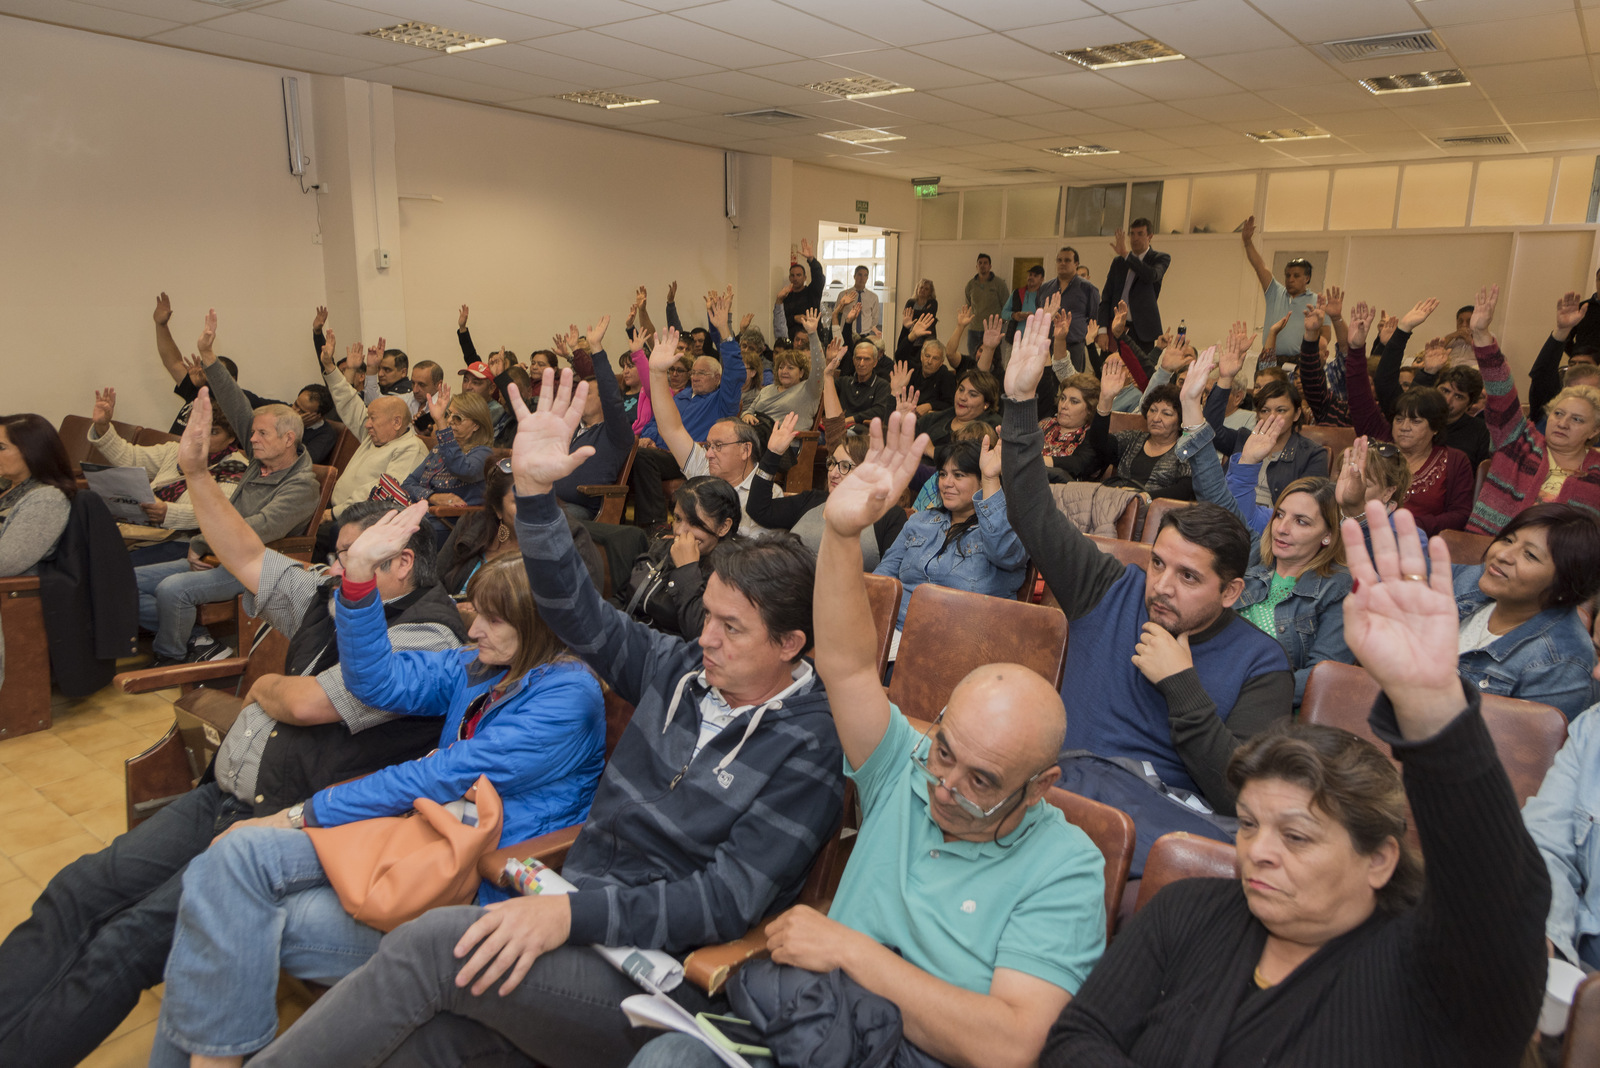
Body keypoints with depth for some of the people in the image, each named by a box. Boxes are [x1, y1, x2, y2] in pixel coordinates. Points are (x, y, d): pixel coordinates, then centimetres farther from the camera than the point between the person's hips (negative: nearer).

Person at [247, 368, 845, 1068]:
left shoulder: (809, 747, -11)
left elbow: (731, 899, -16)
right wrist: (533, 485, -3)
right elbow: (577, 613, 8)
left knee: (428, 945, -24)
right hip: (574, 927, 5)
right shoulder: (683, 669, 6)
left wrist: (573, 912, -26)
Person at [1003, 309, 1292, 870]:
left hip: (1172, 813, -1)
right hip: (1068, 779, 1)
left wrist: (1181, 683, -11)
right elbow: (1034, 516, 8)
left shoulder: (1260, 664, 3)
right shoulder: (1113, 591, 11)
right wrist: (1021, 402, 3)